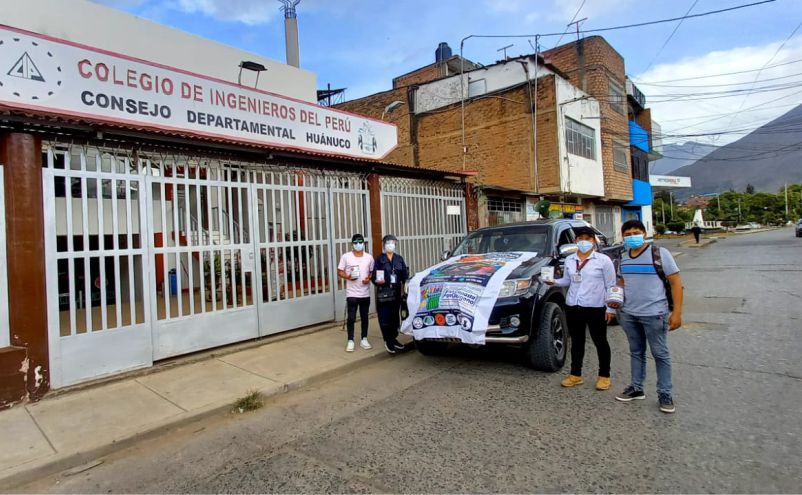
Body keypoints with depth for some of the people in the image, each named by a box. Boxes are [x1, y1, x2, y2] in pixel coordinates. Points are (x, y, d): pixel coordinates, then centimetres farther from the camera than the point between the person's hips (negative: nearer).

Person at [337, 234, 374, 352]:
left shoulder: (369, 257, 3)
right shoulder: (346, 257, -4)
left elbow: (372, 272, 11)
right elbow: (340, 271, 0)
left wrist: (369, 278, -10)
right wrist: (348, 277, -19)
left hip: (365, 293, 3)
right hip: (351, 293, -2)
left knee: (364, 317, 12)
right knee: (351, 318, -1)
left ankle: (364, 339, 25)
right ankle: (350, 341, 11)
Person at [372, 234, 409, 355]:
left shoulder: (399, 259, 13)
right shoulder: (379, 259, 3)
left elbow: (405, 274, 10)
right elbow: (374, 275, -1)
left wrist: (404, 284, -6)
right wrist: (378, 281, -21)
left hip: (397, 292, 4)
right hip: (384, 292, -3)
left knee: (395, 316, 9)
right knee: (385, 317, -6)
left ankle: (393, 339, 23)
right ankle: (388, 341, 4)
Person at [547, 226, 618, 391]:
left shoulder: (603, 260, -3)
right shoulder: (569, 260, 9)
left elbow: (610, 285, -4)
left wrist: (611, 308, -9)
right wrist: (554, 282, -3)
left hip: (596, 308, -4)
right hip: (573, 307, 4)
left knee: (600, 342, 7)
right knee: (576, 341, 12)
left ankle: (604, 376, 21)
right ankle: (575, 375, 22)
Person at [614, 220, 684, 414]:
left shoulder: (659, 253, -8)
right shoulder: (623, 257, 8)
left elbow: (675, 283, -9)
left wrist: (677, 312, -14)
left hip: (654, 314, -5)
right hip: (628, 314, 5)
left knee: (660, 354, 5)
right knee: (636, 352, 15)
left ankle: (665, 394, 17)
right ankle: (636, 388, 27)